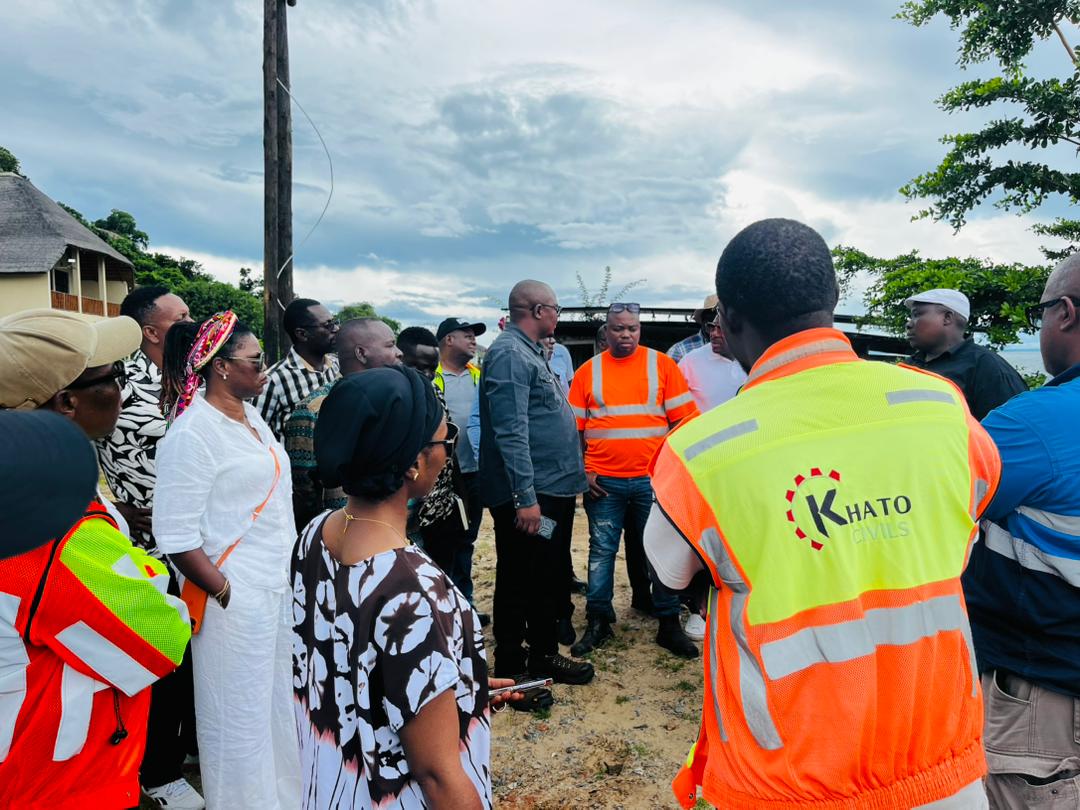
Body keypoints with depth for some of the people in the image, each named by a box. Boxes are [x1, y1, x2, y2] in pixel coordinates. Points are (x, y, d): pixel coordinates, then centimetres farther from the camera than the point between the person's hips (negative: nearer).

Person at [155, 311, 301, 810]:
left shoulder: (251, 415, 8)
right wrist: (227, 594, -13)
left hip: (278, 585, 8)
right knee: (240, 720, 10)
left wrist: (287, 575, 9)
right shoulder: (192, 432, -16)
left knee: (278, 706, 21)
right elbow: (176, 537, -18)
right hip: (236, 597, -8)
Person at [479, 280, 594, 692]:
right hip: (529, 494, -10)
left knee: (550, 577, 19)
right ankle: (510, 669, 17)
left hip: (553, 488, 10)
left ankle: (544, 652, 35)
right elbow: (511, 431, -24)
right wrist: (525, 496, -25)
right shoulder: (509, 354, -17)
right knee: (520, 582, 2)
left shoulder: (530, 351, 15)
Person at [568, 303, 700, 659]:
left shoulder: (661, 364, 2)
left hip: (651, 479, 0)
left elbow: (684, 418, 2)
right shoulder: (588, 371, 4)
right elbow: (574, 428, 5)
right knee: (601, 550, 8)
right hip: (603, 481, 1)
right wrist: (583, 470, -2)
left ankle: (669, 624, 21)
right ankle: (599, 622, 21)